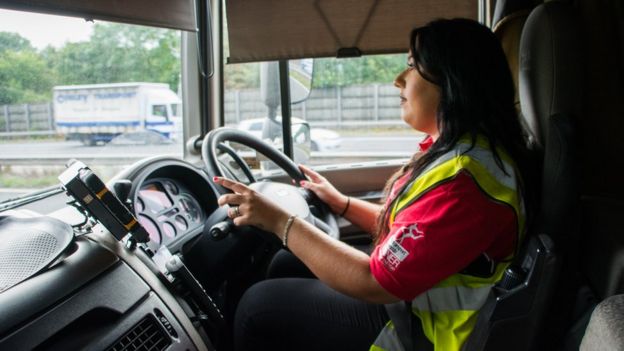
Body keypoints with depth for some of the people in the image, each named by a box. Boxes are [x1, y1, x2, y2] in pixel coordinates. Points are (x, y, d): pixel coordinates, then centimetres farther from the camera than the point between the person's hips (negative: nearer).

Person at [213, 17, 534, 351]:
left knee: (260, 307, -7)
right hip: (409, 299, 10)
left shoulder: (464, 179, -30)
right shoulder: (457, 149, 3)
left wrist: (280, 221, -21)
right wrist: (340, 202, 15)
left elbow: (375, 282, -27)